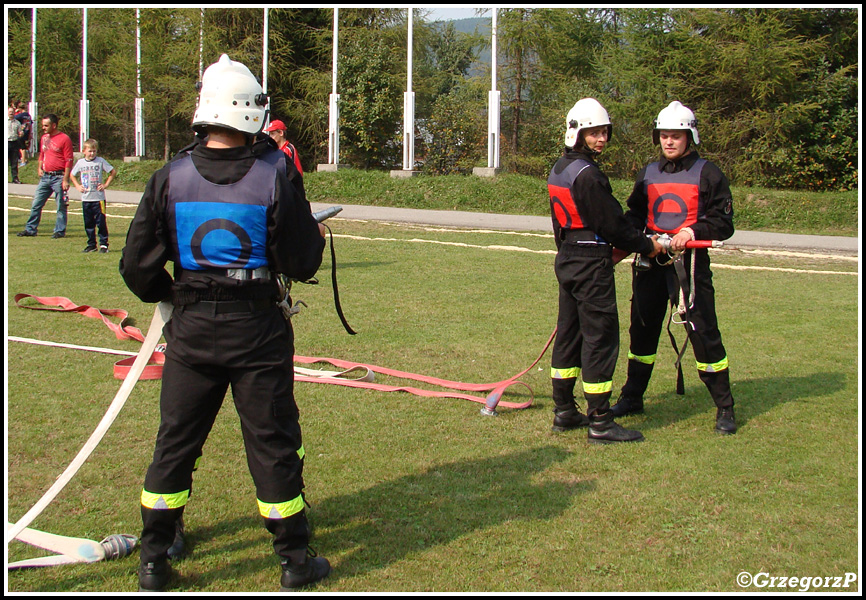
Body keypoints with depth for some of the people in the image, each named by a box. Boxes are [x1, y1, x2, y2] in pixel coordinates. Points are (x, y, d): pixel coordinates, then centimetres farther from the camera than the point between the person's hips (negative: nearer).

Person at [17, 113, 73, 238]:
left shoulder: (64, 139, -9)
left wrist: (65, 180, -15)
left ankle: (60, 231, 9)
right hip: (45, 176, 7)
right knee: (36, 204, 7)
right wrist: (39, 168, 9)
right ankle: (30, 229, 14)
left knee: (61, 207, 0)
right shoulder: (44, 138, 13)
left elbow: (69, 161, -11)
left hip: (58, 177, -7)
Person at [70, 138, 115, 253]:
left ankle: (104, 244, 3)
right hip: (86, 198, 4)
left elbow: (113, 172, 3)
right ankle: (91, 244, 16)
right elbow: (71, 175, 20)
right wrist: (77, 186, 7)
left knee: (101, 222, -3)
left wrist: (106, 185, -3)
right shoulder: (80, 162, 7)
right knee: (88, 223, 8)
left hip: (99, 198, -4)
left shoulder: (101, 161, -2)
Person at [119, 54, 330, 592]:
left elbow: (137, 267, -2)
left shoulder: (169, 179, -5)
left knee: (176, 441, 14)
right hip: (258, 330, -2)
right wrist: (317, 236, 14)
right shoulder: (273, 182, -12)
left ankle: (154, 559, 21)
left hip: (192, 327, 2)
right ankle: (295, 560, 19)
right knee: (273, 442, 8)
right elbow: (301, 264, -7)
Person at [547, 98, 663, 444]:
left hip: (567, 259, 10)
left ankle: (564, 411, 21)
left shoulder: (559, 170, 12)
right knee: (601, 337, -6)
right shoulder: (587, 175, -18)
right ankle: (599, 423, -3)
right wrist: (647, 246, -4)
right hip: (591, 263, -10)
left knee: (570, 332, 14)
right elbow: (613, 224, -17)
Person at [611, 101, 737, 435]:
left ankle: (724, 409, 5)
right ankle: (632, 398, 27)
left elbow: (723, 222, -4)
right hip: (652, 262, 5)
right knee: (642, 330, 11)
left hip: (691, 261, -5)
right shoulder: (649, 174, 13)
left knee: (704, 333, -6)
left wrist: (694, 231, -21)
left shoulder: (707, 174, -1)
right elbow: (634, 214, 19)